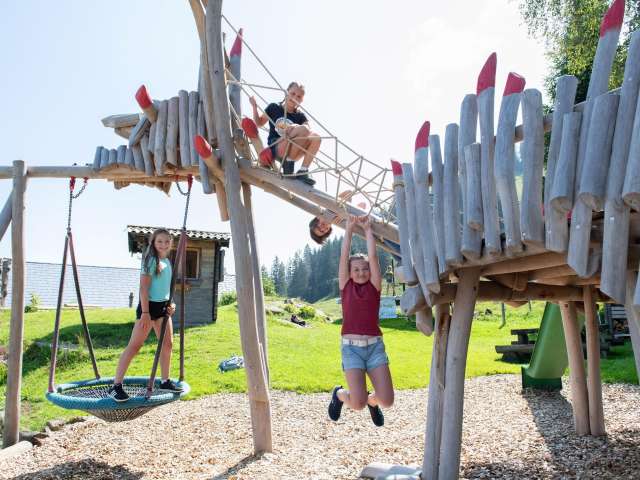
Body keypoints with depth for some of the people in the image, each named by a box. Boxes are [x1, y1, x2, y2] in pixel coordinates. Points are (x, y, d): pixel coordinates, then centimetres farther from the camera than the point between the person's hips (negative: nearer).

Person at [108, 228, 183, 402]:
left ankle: (165, 381, 24)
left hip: (163, 306, 9)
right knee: (134, 345, -9)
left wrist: (171, 303, 6)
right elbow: (143, 288, -17)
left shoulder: (167, 261, 12)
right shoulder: (151, 260, -12)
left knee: (167, 343, 12)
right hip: (149, 305, -9)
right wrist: (145, 312, -22)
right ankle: (116, 386, -5)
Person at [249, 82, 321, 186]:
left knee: (316, 137, -24)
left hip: (293, 152, 3)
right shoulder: (273, 108, 13)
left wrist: (296, 127, -27)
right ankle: (288, 162, -17)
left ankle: (303, 171, -22)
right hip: (275, 148, -3)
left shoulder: (300, 116, 15)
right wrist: (254, 107, 7)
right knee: (303, 130, -27)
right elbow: (259, 123, 22)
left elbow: (308, 127, -6)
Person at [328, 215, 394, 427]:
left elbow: (373, 256, 2)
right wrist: (349, 229, 6)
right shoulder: (346, 286, 7)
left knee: (386, 401, -8)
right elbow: (344, 256, 3)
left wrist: (367, 229, 7)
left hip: (375, 346, 2)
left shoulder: (374, 286, 8)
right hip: (351, 347, -2)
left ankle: (372, 401, 28)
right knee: (357, 404, -14)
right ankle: (340, 394, 21)